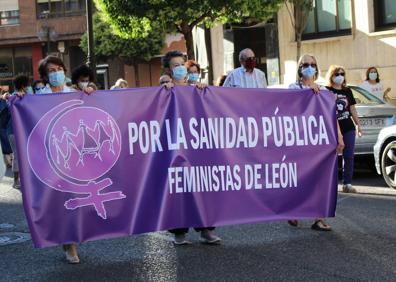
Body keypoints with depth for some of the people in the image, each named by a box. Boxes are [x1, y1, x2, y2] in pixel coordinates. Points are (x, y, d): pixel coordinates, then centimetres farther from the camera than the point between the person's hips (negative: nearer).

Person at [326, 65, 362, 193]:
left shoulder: (347, 91, 13)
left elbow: (352, 110, 16)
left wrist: (359, 125, 13)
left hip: (348, 129, 4)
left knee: (348, 156, 4)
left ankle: (347, 184, 9)